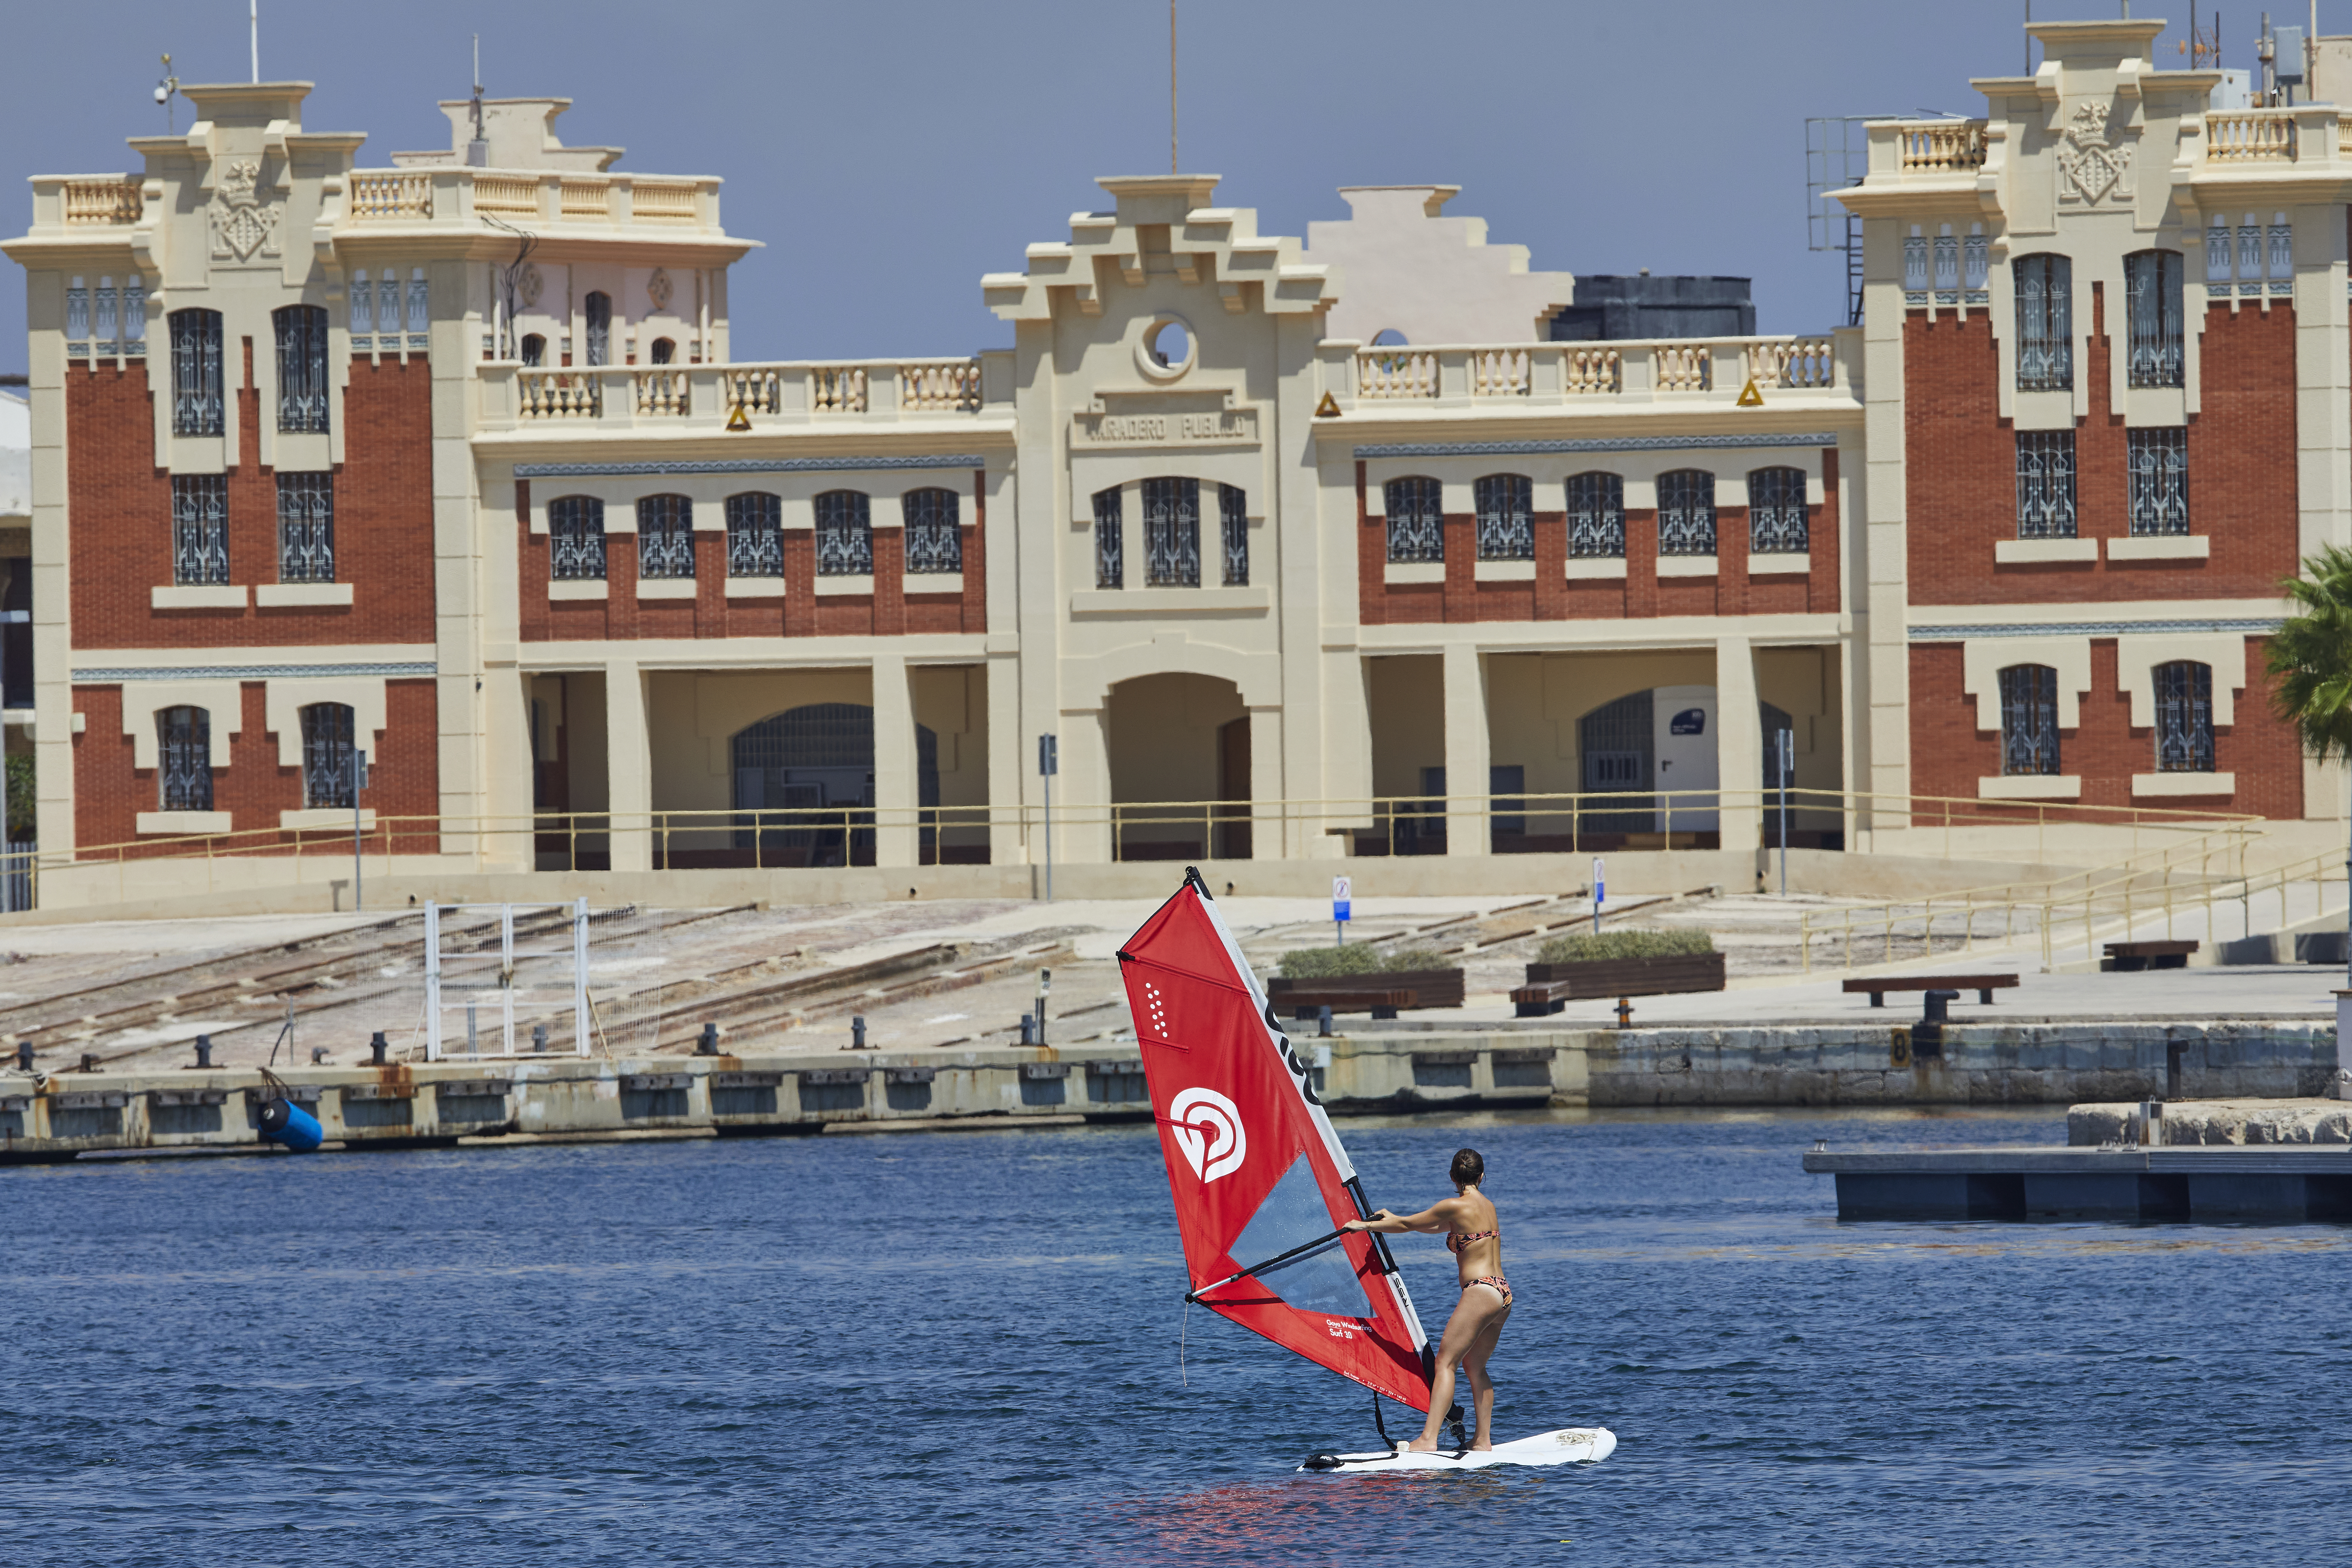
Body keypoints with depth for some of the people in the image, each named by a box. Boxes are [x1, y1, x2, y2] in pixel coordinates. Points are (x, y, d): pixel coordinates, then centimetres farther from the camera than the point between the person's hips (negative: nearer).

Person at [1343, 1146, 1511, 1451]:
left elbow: (1407, 1225, 0)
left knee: (1445, 1361, -10)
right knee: (1474, 1365, 18)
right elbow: (1438, 1228, 30)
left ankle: (1429, 1439, -19)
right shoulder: (1487, 1206, 17)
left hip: (1480, 1293, -9)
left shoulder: (1457, 1206, -9)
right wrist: (1393, 1220, 34)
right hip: (1503, 1294, 9)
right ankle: (1483, 1440, 17)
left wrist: (1366, 1226, 13)